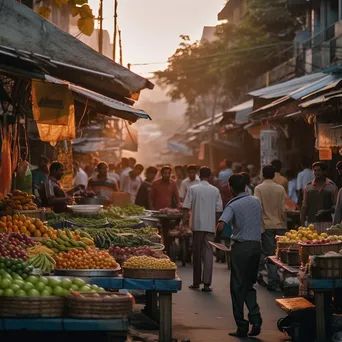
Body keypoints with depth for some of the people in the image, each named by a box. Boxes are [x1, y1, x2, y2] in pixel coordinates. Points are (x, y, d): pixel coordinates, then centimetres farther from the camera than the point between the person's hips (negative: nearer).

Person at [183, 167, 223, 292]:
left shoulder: (193, 189, -1)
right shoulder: (215, 191, 3)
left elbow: (186, 207, -5)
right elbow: (218, 210, 6)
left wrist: (185, 221, 1)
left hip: (197, 225, -1)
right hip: (210, 226, 1)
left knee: (197, 254, 9)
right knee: (208, 253, 1)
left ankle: (197, 282, 14)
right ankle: (206, 283, -7)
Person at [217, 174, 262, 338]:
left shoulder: (233, 205, -11)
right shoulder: (256, 201, 7)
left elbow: (220, 227, -21)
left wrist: (218, 236, -3)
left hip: (241, 247, -5)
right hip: (256, 246, 5)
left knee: (238, 287, 4)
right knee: (249, 285, 16)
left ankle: (242, 327, 4)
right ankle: (255, 319, -1)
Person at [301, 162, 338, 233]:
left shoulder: (332, 187, 5)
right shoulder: (308, 188, 13)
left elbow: (336, 206, 2)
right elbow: (304, 207, 12)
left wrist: (325, 211, -16)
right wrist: (302, 225, 5)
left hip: (326, 223, -2)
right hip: (311, 223, 2)